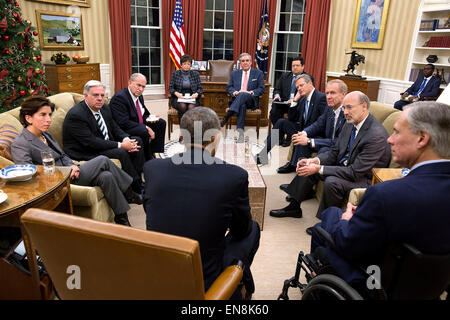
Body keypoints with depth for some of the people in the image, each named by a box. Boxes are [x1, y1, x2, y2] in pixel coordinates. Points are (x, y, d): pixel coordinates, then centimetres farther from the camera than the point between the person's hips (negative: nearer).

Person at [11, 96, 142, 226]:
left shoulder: (45, 134, 13)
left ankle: (122, 218, -6)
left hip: (67, 171, 8)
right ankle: (129, 195, -1)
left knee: (106, 176, -18)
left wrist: (72, 166, -5)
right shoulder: (20, 144, -13)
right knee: (103, 160, -17)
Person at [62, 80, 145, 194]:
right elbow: (91, 142, -26)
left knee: (137, 141, -1)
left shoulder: (104, 108, 5)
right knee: (121, 153, -29)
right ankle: (139, 188, -13)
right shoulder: (76, 115, -20)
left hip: (107, 144, 9)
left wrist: (126, 140, -14)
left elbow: (115, 129, 10)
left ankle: (136, 179, -4)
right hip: (85, 154, -9)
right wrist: (120, 145, -26)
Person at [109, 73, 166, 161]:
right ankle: (147, 160, -13)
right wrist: (146, 128, -28)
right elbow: (123, 122, -28)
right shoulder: (119, 97, -20)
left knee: (161, 123, 6)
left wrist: (149, 119, -6)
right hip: (124, 130, -10)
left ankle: (154, 153, 2)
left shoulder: (139, 96, 8)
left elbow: (144, 114, 20)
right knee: (144, 132, -34)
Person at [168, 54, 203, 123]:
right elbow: (170, 87, 6)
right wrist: (176, 93, -15)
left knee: (191, 107, -33)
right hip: (178, 98, 0)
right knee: (182, 106, -34)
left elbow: (200, 88, 8)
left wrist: (196, 94, -14)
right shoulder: (175, 73, 7)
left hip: (192, 98, 0)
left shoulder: (195, 74, 8)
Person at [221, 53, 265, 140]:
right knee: (242, 106, -36)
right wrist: (234, 92, -9)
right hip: (236, 99, 2)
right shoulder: (234, 73, 22)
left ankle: (226, 118, -47)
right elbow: (228, 88, 15)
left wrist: (250, 92, -12)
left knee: (243, 94, -37)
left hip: (251, 101, -1)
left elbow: (261, 89, 6)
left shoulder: (258, 73, 14)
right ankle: (240, 131, -46)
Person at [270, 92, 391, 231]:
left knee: (332, 181, -33)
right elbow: (334, 152, 6)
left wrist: (319, 169, -28)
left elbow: (355, 172, -28)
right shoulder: (350, 124, 0)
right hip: (343, 167, 9)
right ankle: (294, 207, 14)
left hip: (365, 179, -9)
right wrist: (315, 160, -15)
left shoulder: (377, 134, -27)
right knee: (308, 167, 4)